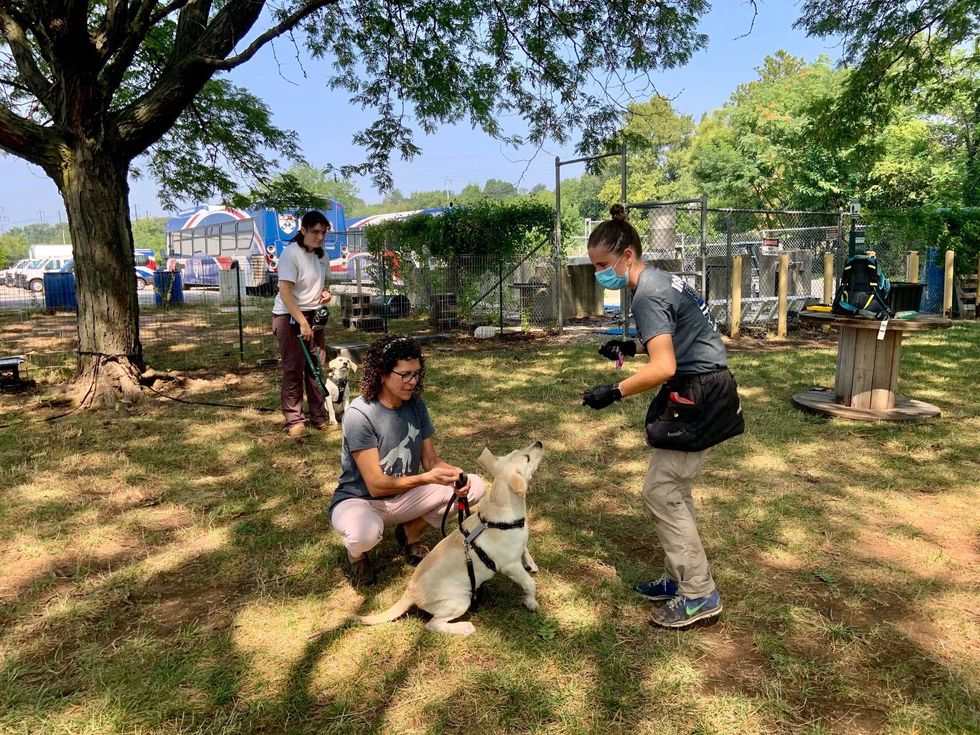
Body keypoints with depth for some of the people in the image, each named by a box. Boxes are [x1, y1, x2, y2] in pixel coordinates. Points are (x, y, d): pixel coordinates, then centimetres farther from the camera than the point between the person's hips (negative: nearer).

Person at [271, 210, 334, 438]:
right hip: (289, 316, -6)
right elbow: (285, 292, -19)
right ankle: (293, 420, 6)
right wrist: (302, 323, -23)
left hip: (313, 315, 6)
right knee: (293, 369, -3)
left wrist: (324, 292, 0)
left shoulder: (322, 256, 6)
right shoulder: (291, 253, -15)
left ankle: (319, 417, 15)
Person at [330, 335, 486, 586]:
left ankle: (410, 532, 9)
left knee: (474, 486, -11)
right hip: (359, 501, -5)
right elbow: (375, 485, -24)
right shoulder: (359, 414, -24)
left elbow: (431, 460, 0)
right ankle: (356, 553, -1)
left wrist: (453, 472, -23)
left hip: (403, 497, 6)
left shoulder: (416, 405, -5)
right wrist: (427, 478, -35)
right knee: (365, 533, -42)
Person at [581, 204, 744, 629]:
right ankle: (682, 577, 27)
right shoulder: (661, 279, 12)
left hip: (697, 398, -10)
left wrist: (616, 392, -25)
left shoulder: (647, 296, -20)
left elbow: (663, 368, -28)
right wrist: (631, 347, 15)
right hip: (704, 391, 10)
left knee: (660, 491, -4)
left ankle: (699, 594, 7)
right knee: (673, 489, 16)